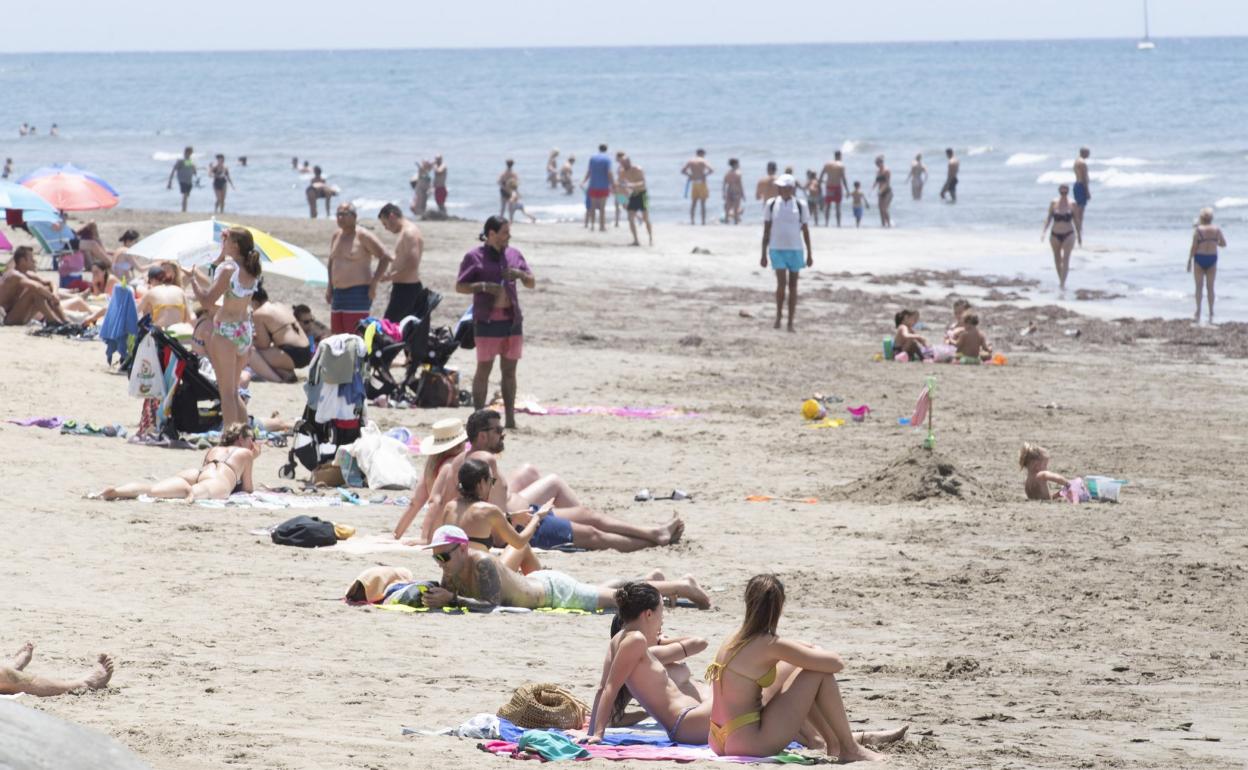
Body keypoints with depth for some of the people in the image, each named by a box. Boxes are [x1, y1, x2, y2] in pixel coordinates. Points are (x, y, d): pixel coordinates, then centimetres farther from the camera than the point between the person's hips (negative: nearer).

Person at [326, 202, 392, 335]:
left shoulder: (363, 236, -9)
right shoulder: (336, 235, 14)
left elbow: (385, 257, -9)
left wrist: (373, 284, -13)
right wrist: (330, 287, 18)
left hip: (358, 293, -8)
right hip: (339, 293, 8)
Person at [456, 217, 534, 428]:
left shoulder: (514, 255, 12)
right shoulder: (474, 257, -2)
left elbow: (532, 283, 14)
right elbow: (459, 286, -4)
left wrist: (520, 274, -7)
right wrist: (483, 286, -19)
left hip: (512, 320, 5)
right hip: (487, 321, -5)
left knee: (509, 369, 7)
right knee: (484, 368, -3)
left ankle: (510, 418, 10)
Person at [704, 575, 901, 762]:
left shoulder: (734, 639, 8)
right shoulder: (771, 645, -15)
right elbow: (836, 663, -10)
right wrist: (816, 654, 11)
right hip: (751, 742, -8)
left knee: (792, 668, 24)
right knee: (820, 673, -2)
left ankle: (834, 742, 34)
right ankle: (850, 749, 9)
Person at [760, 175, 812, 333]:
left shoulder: (800, 206, 0)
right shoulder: (771, 205, 1)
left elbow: (805, 231, 6)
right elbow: (766, 231, 6)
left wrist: (809, 254, 6)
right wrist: (764, 254, 5)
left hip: (795, 249, 1)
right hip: (777, 249, -1)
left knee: (793, 286, 4)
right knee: (782, 283, -14)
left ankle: (790, 322, 10)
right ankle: (778, 316, 8)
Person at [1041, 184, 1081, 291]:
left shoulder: (1072, 204, -5)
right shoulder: (1053, 203, -3)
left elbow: (1076, 220, 4)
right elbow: (1049, 218, 2)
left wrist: (1079, 235, 9)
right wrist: (1044, 231, -10)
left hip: (1068, 235, -2)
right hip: (1055, 235, 2)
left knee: (1066, 258, -17)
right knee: (1057, 258, 14)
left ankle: (1063, 283, -22)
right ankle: (1060, 279, 35)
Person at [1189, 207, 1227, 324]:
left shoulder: (1198, 230, -11)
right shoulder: (1217, 229, -3)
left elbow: (1193, 247, -11)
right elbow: (1223, 244, 5)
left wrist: (1189, 261, -3)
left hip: (1200, 258, -3)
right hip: (1212, 258, 3)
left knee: (1199, 287, 4)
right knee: (1210, 287, 10)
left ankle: (1198, 313, -1)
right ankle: (1211, 314, 10)